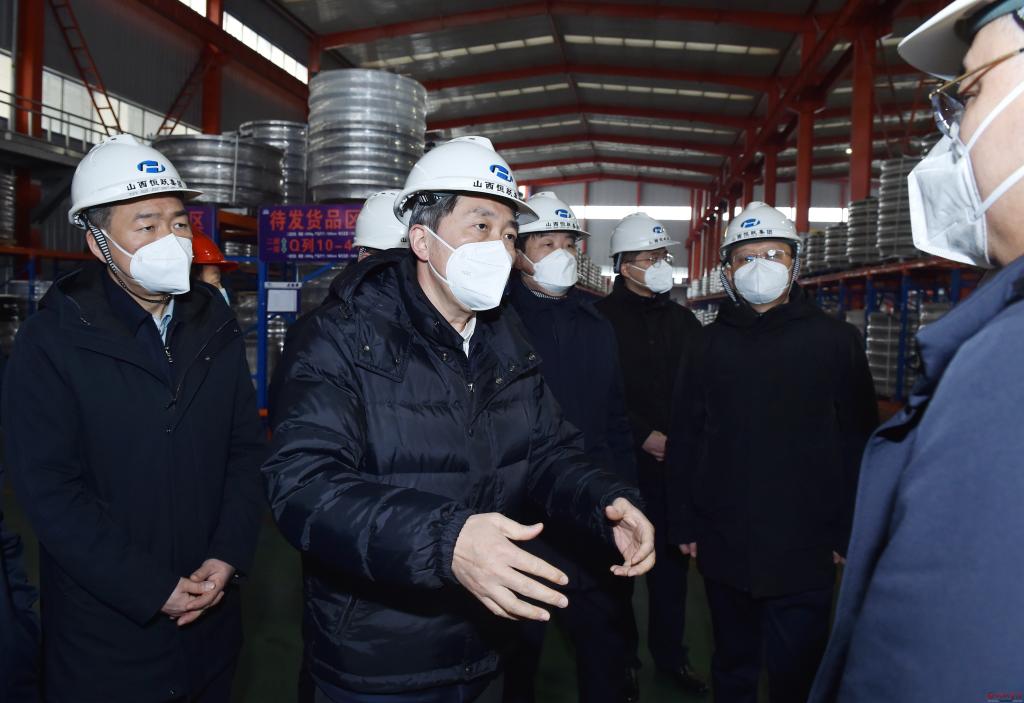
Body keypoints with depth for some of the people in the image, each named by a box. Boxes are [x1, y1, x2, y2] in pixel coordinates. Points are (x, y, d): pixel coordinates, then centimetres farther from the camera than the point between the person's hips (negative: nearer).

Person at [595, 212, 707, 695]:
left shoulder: (682, 320, 11)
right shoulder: (602, 319, -6)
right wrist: (643, 436, -13)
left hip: (676, 463, 5)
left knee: (672, 559, 13)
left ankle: (670, 653, 30)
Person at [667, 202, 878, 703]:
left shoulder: (835, 340, -2)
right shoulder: (709, 345, 3)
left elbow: (858, 442, 0)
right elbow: (684, 441, 4)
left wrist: (850, 531, -2)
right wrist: (683, 524, 3)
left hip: (805, 548, -2)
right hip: (724, 545, 2)